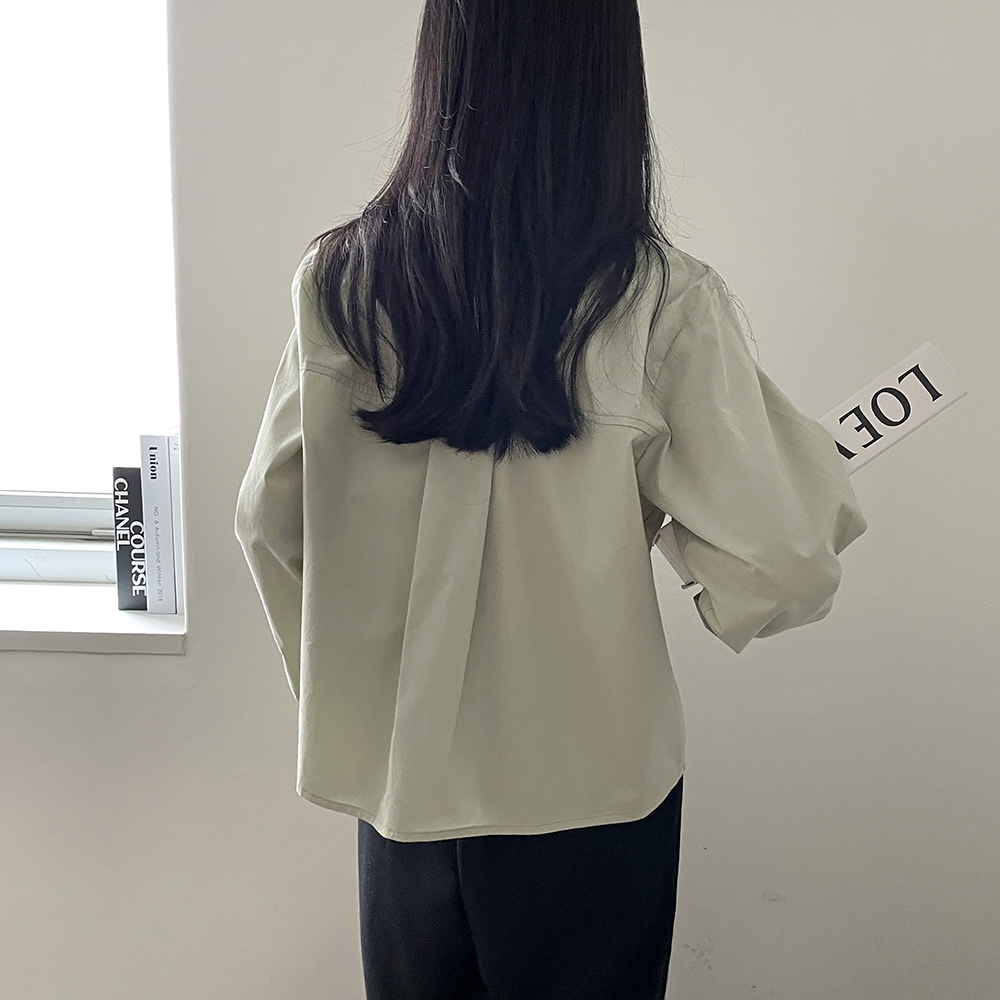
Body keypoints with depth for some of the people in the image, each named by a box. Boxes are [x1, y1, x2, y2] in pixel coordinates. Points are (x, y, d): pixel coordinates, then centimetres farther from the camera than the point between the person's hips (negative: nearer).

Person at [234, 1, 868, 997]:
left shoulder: (339, 278, -9)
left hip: (398, 772, 3)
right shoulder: (661, 301, -18)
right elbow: (775, 566, -16)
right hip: (586, 782, -2)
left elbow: (269, 517, -1)